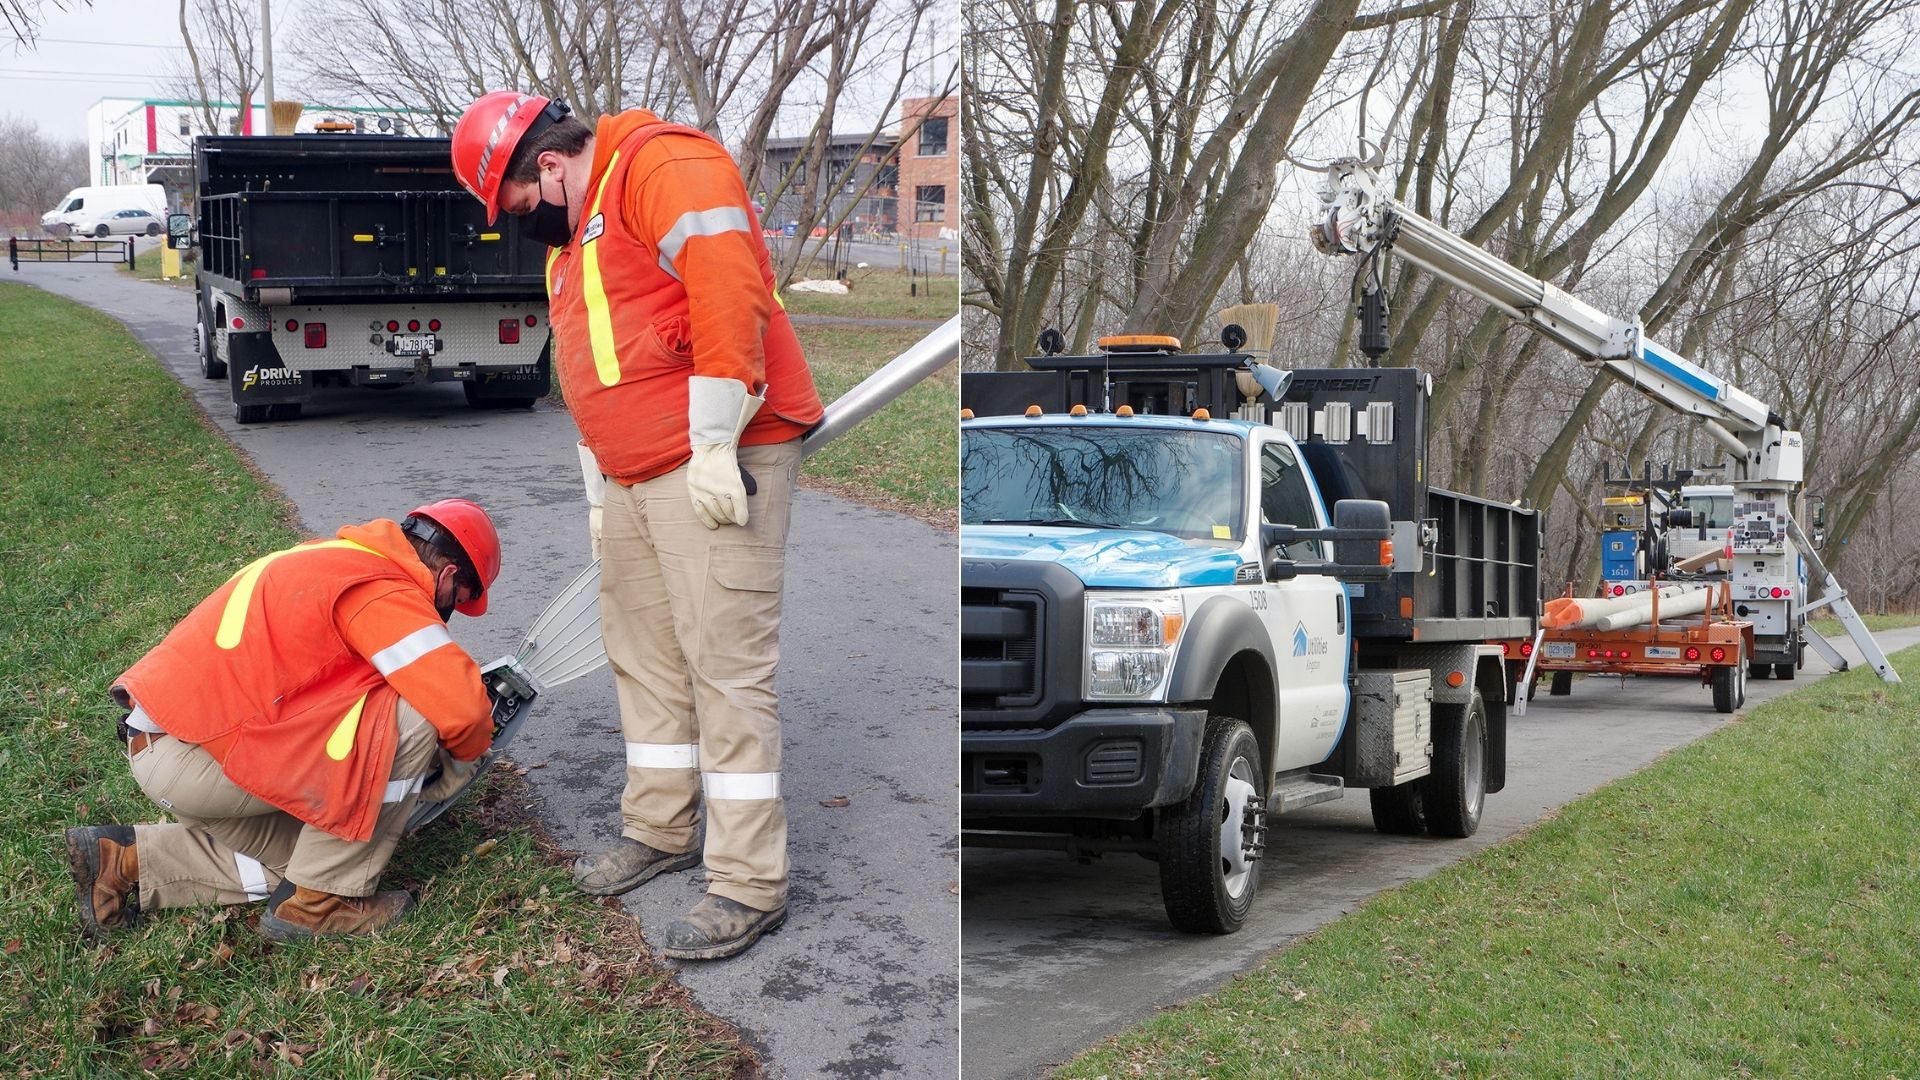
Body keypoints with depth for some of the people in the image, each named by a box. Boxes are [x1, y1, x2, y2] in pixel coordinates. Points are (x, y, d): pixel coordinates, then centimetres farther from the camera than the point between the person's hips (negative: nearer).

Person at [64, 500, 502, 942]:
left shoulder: (336, 558, 16)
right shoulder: (384, 590, -12)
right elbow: (462, 708, -18)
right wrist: (466, 755, 5)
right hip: (195, 759, -10)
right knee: (410, 720, -13)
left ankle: (121, 859, 17)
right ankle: (317, 902, -2)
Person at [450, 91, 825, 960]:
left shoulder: (662, 166, -11)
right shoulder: (571, 236, 21)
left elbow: (727, 292, -22)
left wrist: (715, 446, -22)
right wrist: (602, 494, 23)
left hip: (716, 464, -10)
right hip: (634, 476, 10)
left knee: (725, 665, -7)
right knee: (643, 657, 15)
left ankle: (748, 885, -2)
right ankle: (660, 830, 30)